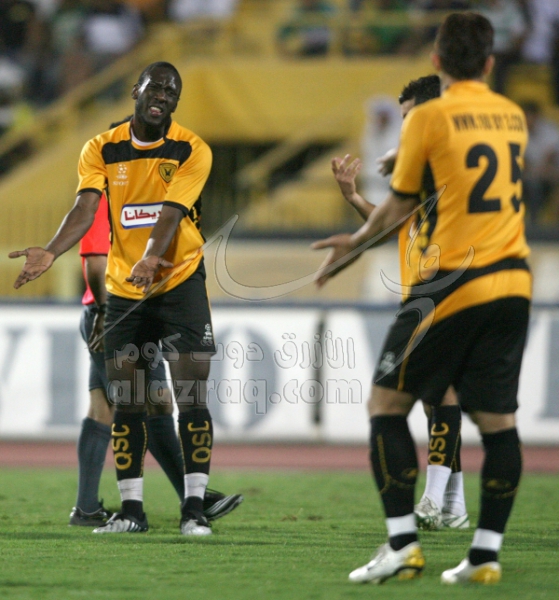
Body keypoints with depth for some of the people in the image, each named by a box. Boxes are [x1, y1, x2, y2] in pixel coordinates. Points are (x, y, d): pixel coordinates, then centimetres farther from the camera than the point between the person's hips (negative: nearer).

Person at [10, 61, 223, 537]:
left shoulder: (192, 150, -8)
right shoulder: (102, 149, 0)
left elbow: (171, 213, -21)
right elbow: (85, 208, -12)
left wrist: (152, 259, -40)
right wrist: (51, 252, -31)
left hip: (181, 282, -3)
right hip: (123, 288, 3)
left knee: (190, 398, -9)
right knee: (126, 403, 3)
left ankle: (194, 508, -5)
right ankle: (131, 509, 10)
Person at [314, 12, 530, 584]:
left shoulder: (428, 118, -6)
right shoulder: (513, 116, 11)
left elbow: (400, 205, 2)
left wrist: (356, 243, 22)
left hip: (452, 281, -5)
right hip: (513, 280, 5)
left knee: (386, 406, 4)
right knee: (498, 419, 7)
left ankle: (402, 544, -3)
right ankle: (486, 552, 4)